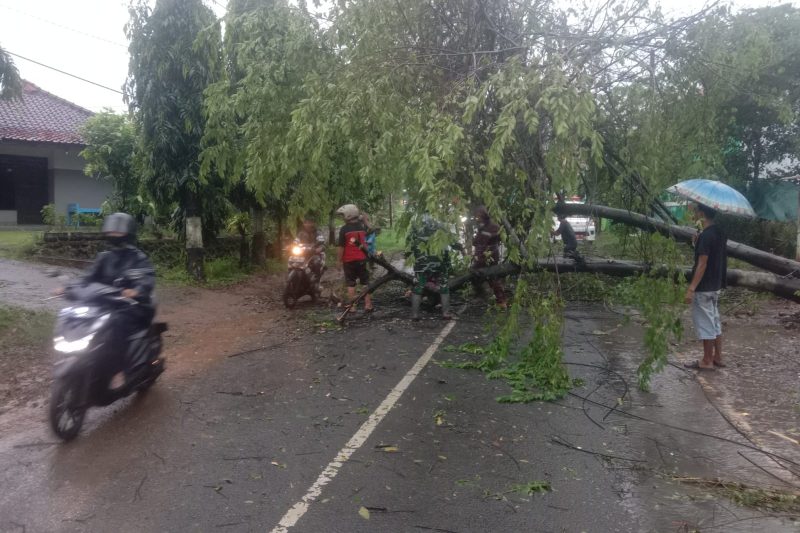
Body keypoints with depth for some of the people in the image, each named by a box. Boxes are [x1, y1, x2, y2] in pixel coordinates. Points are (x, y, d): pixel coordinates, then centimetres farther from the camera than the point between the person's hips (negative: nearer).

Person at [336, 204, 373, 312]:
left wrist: (340, 260, -4)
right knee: (365, 282, 9)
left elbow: (341, 247, -10)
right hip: (362, 259, 3)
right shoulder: (363, 227, 1)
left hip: (349, 260, -3)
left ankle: (352, 305, 7)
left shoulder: (344, 229, -12)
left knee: (351, 284, 5)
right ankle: (368, 305, 8)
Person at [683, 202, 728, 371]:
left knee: (705, 323, 0)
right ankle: (717, 358, 24)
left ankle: (707, 361, 8)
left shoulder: (706, 235, -20)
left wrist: (691, 289, -20)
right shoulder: (719, 233, 8)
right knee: (714, 321, 16)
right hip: (715, 285, 9)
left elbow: (702, 264, -22)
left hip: (704, 287, -9)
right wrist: (698, 243, 5)